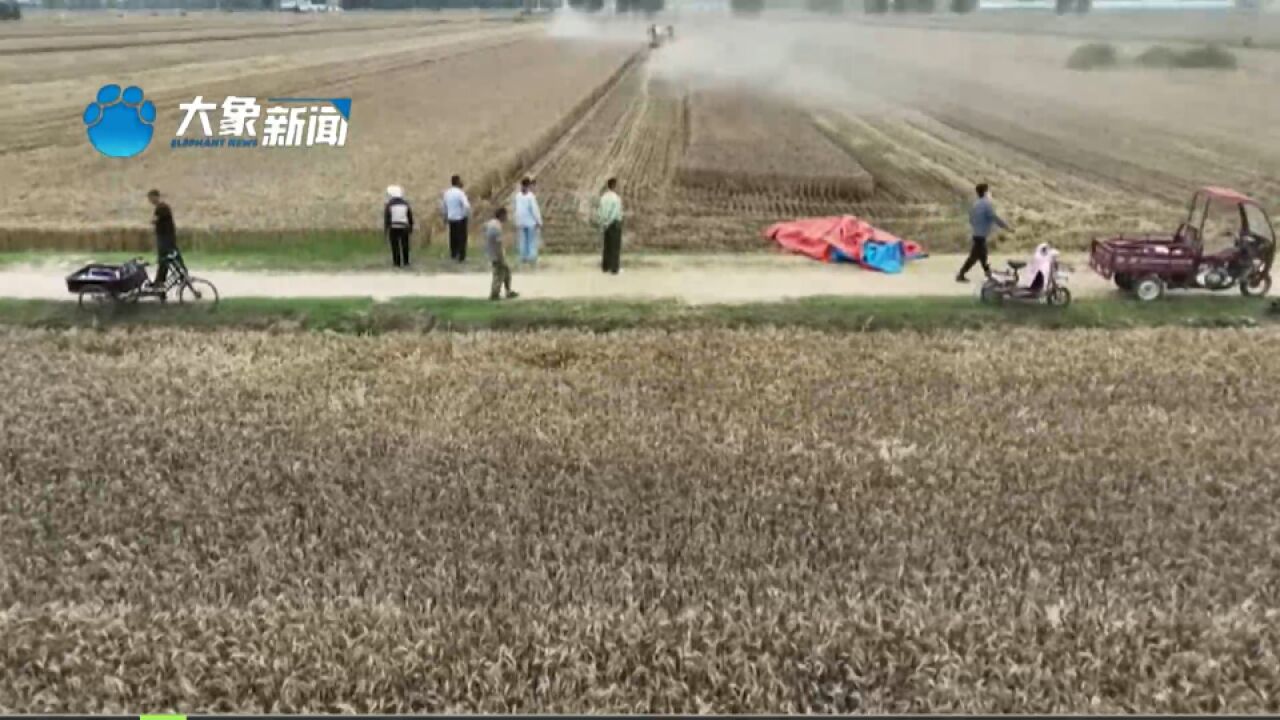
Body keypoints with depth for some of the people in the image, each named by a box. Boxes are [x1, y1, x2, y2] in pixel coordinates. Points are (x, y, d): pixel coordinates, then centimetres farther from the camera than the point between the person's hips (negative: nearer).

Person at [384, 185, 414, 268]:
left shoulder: (389, 205, -5)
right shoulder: (405, 204, 4)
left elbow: (386, 218, -4)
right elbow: (410, 217, 8)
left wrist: (385, 229, 2)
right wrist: (411, 227, 16)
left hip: (393, 228, -2)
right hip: (404, 227, 2)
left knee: (395, 246, 2)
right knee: (405, 245, 9)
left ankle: (397, 262, 1)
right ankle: (405, 262, 10)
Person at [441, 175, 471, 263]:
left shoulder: (447, 193, 4)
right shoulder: (460, 193, -17)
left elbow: (442, 205, 14)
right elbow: (466, 206, -26)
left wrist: (445, 216, 26)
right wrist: (468, 214, -9)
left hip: (451, 218, 7)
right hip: (460, 218, -7)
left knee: (453, 236, 19)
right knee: (462, 237, 2)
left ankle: (453, 254, 31)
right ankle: (461, 257, 4)